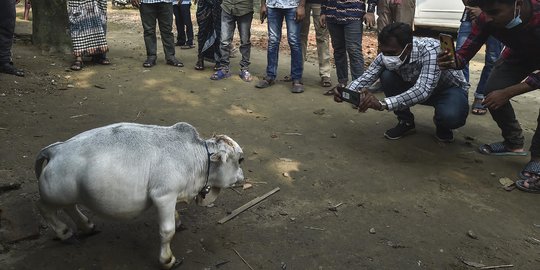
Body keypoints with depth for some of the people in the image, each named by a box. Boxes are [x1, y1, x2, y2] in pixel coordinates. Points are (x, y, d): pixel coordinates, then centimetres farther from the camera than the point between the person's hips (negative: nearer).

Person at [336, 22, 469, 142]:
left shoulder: (431, 50, -37)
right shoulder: (386, 55, -21)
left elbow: (423, 90, -47)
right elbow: (366, 77, -13)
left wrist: (383, 104, -58)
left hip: (450, 88, -5)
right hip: (415, 87, 5)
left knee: (452, 117, -37)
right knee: (387, 76, -22)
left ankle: (441, 123, 1)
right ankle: (405, 122, -1)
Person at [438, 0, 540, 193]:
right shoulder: (486, 19, -31)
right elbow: (465, 52, -25)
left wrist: (507, 93, -38)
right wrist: (452, 62, -47)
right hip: (519, 54, 5)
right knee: (492, 91, -16)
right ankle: (513, 143, 7)